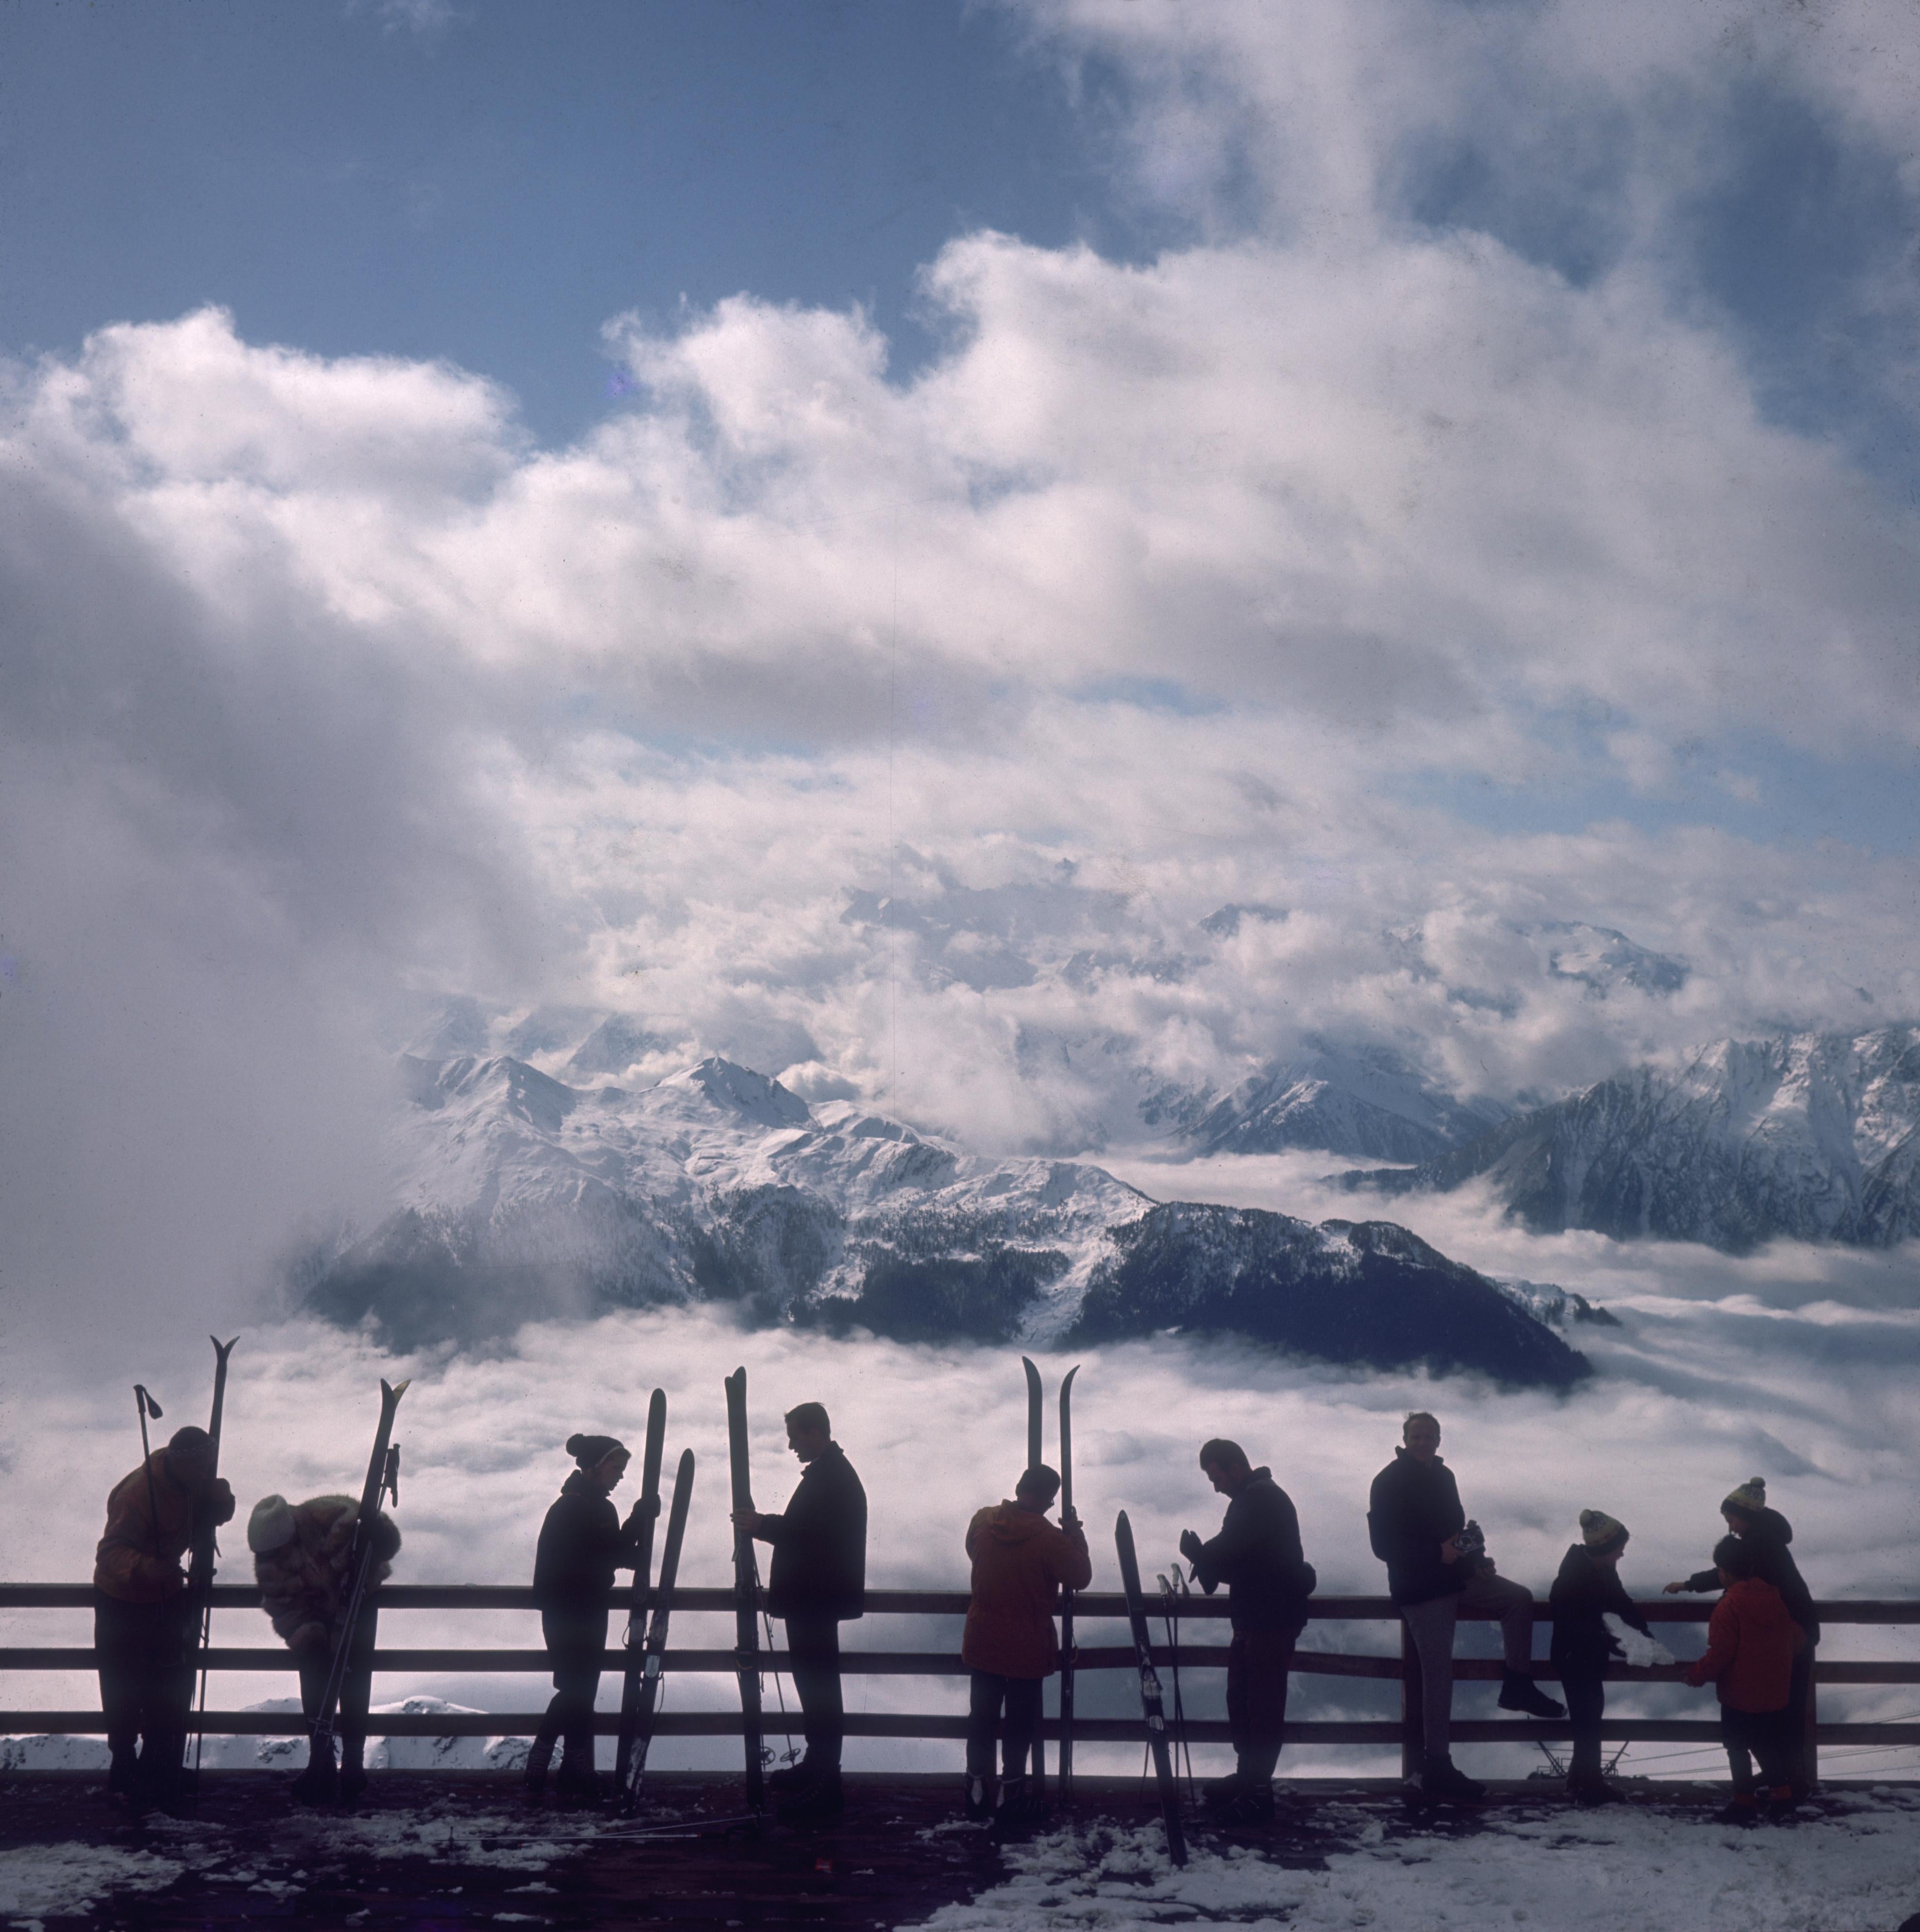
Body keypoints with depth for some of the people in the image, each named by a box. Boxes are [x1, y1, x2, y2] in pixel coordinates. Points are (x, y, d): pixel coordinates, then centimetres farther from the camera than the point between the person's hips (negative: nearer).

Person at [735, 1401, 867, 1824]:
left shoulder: (831, 1478, -18)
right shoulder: (829, 1473, 17)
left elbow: (815, 1535, -25)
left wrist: (764, 1526, -18)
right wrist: (767, 1524, 11)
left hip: (817, 1601, -12)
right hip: (812, 1600, 12)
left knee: (819, 1690, -10)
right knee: (815, 1683, 20)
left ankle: (824, 1788, -9)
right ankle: (817, 1768, 32)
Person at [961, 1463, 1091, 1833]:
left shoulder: (982, 1521, -7)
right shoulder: (1049, 1538, -22)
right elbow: (1081, 1577, -11)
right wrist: (1076, 1535, 0)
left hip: (982, 1644, 5)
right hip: (1026, 1649, -5)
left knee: (981, 1719, 16)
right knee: (1020, 1724, 8)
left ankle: (977, 1793, 24)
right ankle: (1011, 1799, 13)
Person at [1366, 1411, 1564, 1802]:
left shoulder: (1443, 1477, 10)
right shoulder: (1389, 1482, -12)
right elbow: (1383, 1545, -17)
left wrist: (1476, 1559, 2)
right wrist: (1438, 1553, -25)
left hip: (1456, 1578, 7)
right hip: (1420, 1590, -7)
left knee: (1519, 1598, -2)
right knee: (1438, 1673, -9)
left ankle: (1518, 1687, 9)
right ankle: (1436, 1767, -4)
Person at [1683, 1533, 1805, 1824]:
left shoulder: (1728, 1607, -21)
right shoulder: (1773, 1598, 0)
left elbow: (1718, 1655, -21)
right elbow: (1798, 1639, 9)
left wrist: (1696, 1677, -7)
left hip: (1740, 1696, -6)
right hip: (1776, 1693, 6)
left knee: (1738, 1748, 9)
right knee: (1769, 1746, 21)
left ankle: (1744, 1803, 13)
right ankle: (1783, 1798, 23)